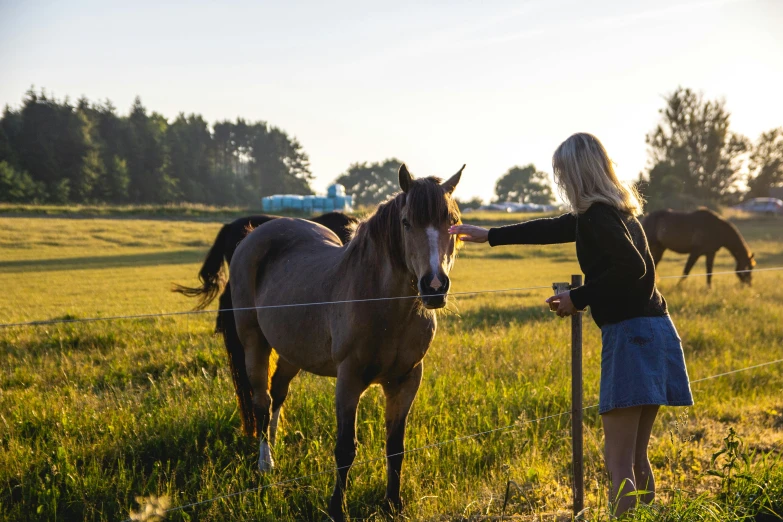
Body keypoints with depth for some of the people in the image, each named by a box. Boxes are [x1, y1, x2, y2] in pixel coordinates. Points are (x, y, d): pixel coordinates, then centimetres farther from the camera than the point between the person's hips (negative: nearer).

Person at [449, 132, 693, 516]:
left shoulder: (598, 215, -11)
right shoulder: (615, 209, 19)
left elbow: (633, 266, -24)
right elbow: (553, 229, 30)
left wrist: (579, 298, -12)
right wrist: (489, 236, 37)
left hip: (631, 333, -10)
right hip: (655, 329, 10)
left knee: (619, 465, -7)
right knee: (637, 459, 16)